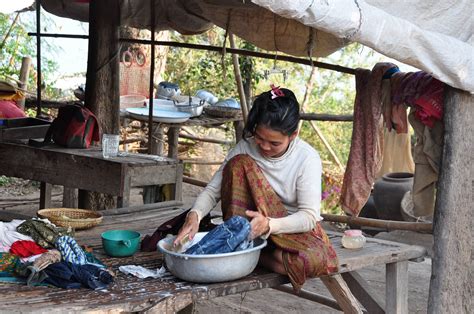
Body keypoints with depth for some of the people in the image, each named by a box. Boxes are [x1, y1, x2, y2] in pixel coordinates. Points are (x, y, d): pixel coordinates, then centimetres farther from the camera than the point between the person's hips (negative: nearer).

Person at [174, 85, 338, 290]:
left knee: (316, 260, -38)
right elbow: (213, 190, -9)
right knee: (239, 164, -23)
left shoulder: (307, 158, -18)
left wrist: (269, 225, -41)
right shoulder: (246, 148, -11)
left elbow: (309, 216, -23)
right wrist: (194, 215, -31)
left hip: (295, 228, -1)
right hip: (250, 221, 1)